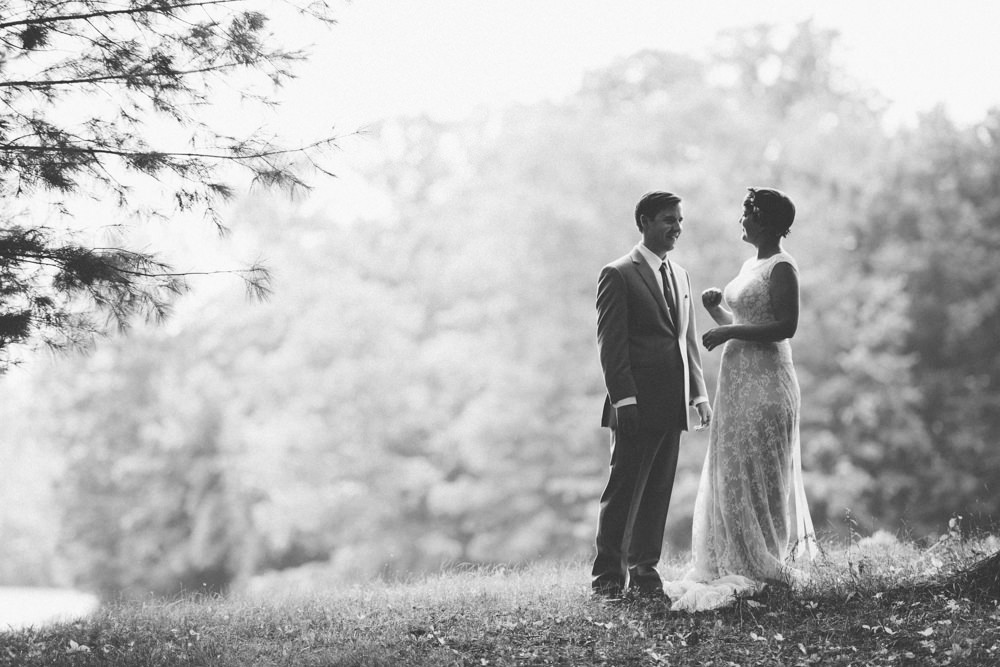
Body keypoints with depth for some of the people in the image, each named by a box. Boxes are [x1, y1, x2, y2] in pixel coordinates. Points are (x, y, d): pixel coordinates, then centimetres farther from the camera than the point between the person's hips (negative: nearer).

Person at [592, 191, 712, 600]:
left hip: (672, 405, 7)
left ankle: (644, 572, 15)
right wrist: (623, 398, -16)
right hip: (637, 405, -7)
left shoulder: (680, 276, 18)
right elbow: (610, 343, -10)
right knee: (623, 490, -3)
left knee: (658, 491, 9)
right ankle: (608, 577, 4)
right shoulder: (619, 275, -5)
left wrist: (699, 393, 11)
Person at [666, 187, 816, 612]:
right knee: (732, 473, 10)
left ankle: (762, 567, 5)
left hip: (765, 380, -9)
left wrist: (729, 333, -19)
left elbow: (786, 326, -20)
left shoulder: (782, 267, -11)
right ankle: (737, 566, 16)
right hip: (738, 377, 9)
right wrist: (716, 310, 2)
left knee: (756, 472, -3)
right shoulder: (751, 265, 16)